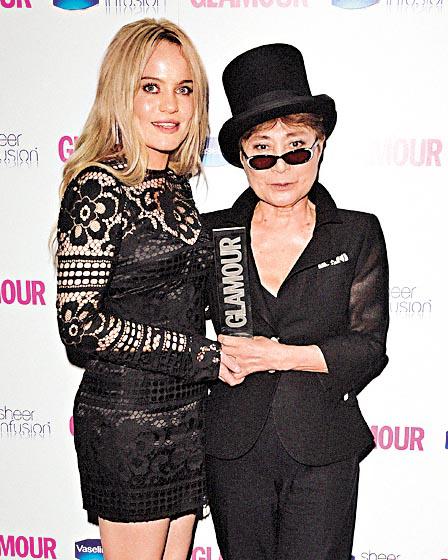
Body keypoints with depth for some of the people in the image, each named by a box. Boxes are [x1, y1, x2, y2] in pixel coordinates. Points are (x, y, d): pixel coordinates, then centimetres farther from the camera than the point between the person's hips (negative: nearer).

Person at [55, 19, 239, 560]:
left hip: (185, 412, 8)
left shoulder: (176, 184, 9)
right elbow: (80, 323, -20)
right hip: (125, 413, -7)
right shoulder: (99, 188, -15)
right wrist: (200, 355, -16)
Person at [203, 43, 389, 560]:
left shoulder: (357, 234, 0)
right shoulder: (212, 233, 2)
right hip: (234, 451, 2)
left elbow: (368, 348, -5)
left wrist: (279, 355, -15)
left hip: (322, 452, -1)